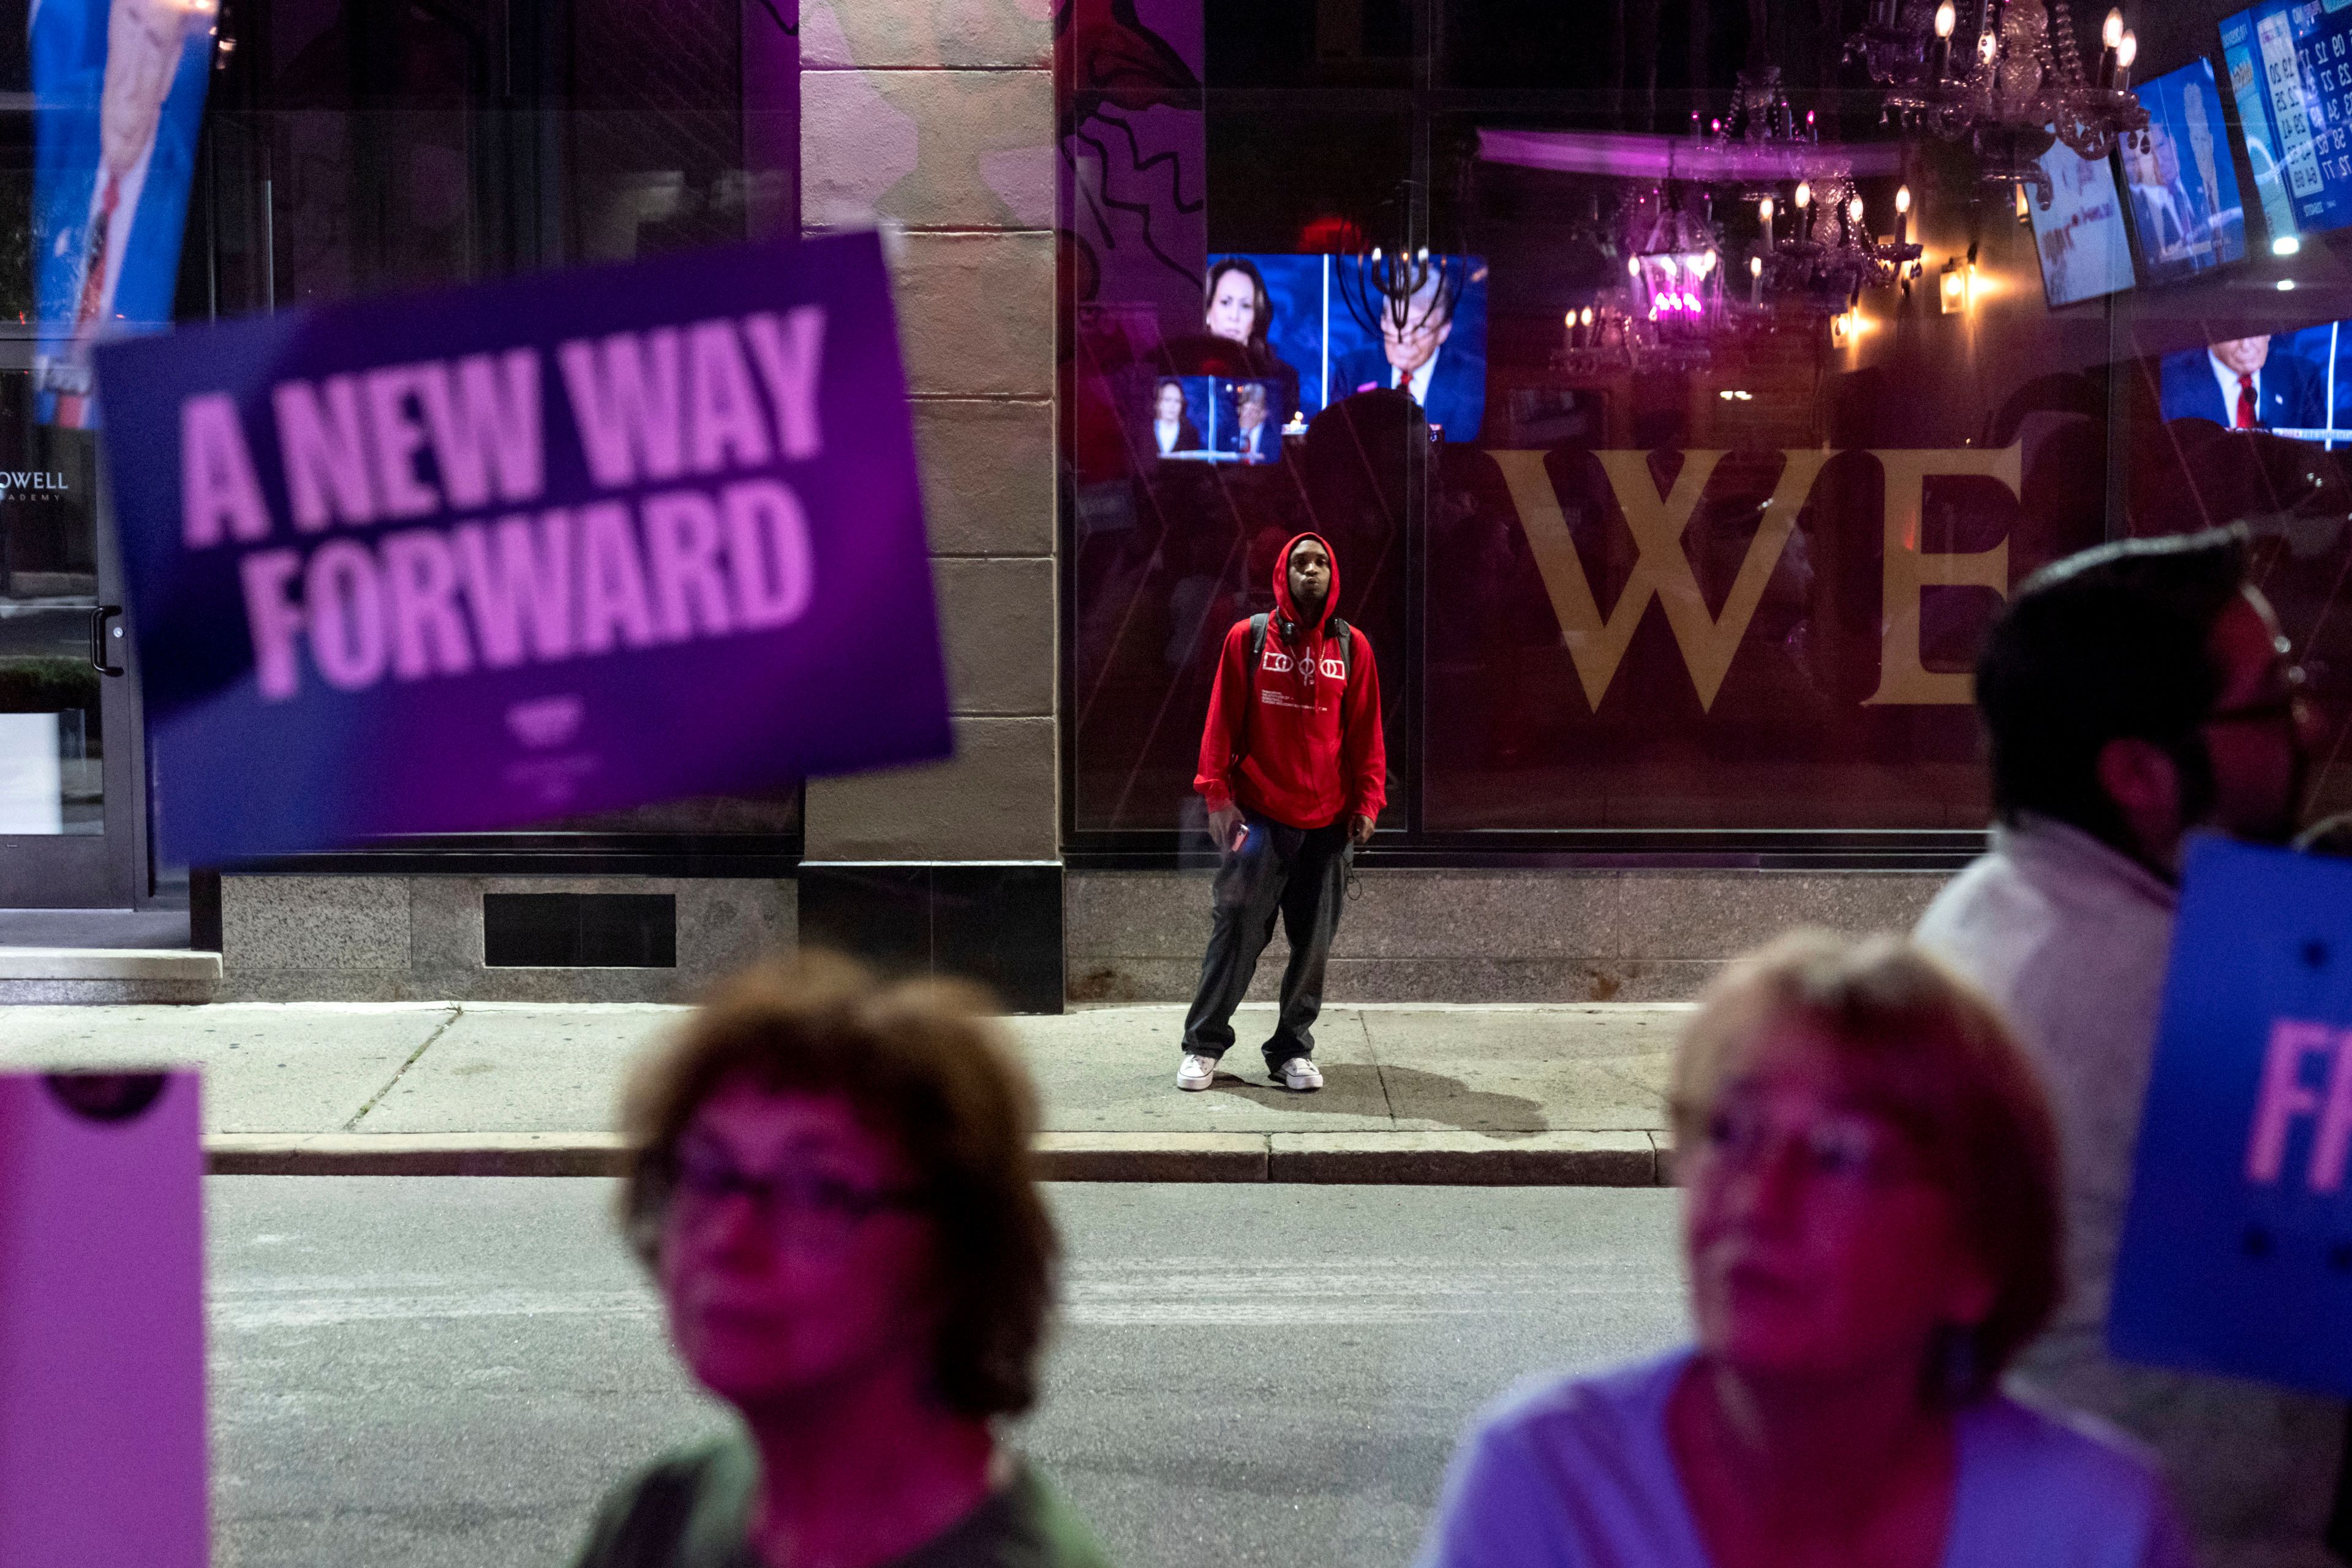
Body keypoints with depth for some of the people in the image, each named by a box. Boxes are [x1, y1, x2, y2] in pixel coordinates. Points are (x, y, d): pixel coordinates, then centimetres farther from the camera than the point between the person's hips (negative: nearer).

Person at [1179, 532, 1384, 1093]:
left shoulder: (1352, 647, 7)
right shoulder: (1248, 638, 2)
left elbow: (1366, 731, 7)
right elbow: (1222, 721, 0)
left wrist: (1367, 801, 1)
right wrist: (1216, 793, -7)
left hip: (1328, 822, 2)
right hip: (1258, 815, -2)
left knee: (1313, 942, 6)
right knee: (1236, 931, -2)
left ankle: (1293, 1050, 17)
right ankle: (1203, 1045, 9)